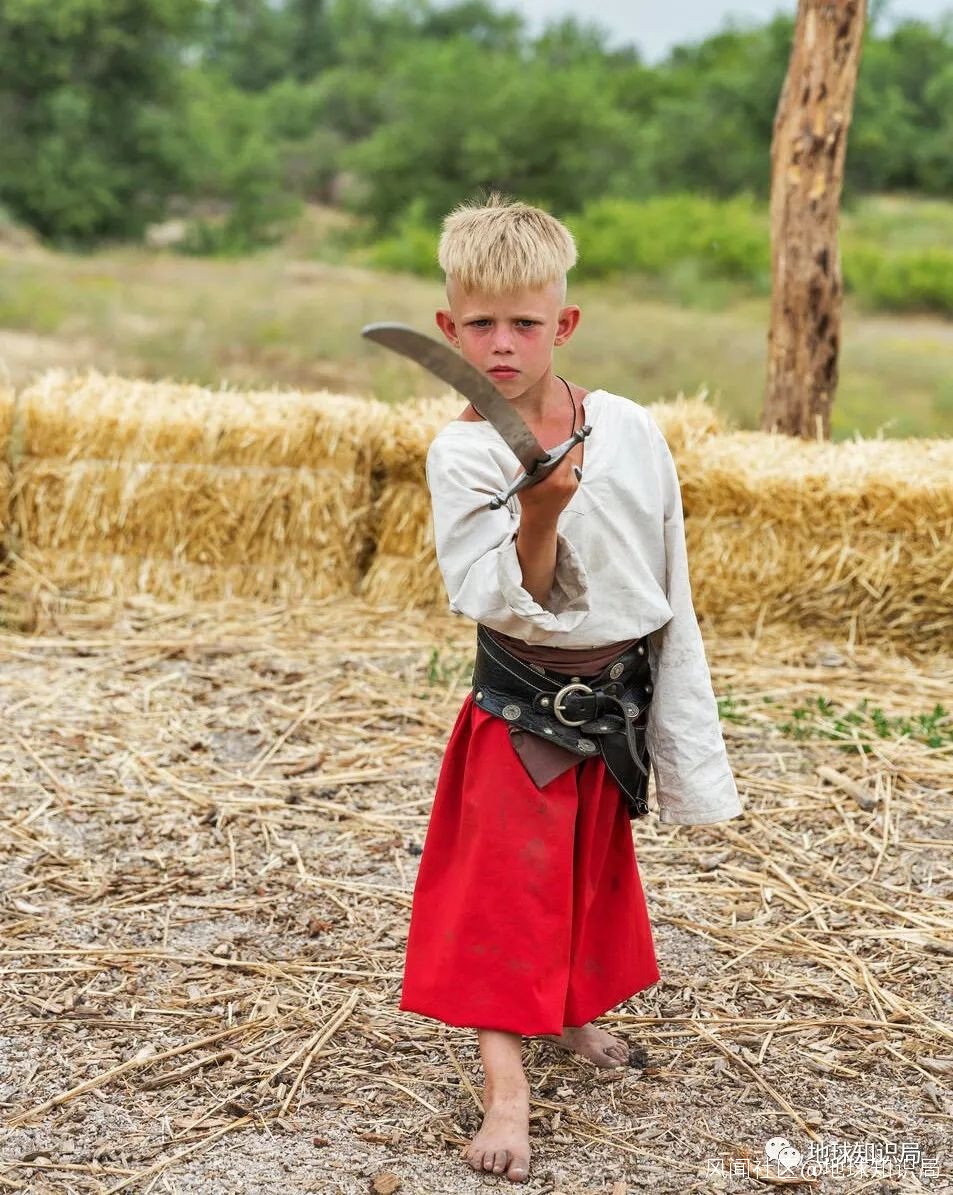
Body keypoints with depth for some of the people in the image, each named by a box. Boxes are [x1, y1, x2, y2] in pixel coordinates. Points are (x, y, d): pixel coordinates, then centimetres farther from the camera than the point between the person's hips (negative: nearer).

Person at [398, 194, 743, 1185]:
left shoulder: (629, 429, -6)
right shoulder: (462, 453, -15)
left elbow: (669, 589, 2)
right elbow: (506, 603, -22)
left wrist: (681, 728, 5)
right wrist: (540, 515, -39)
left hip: (617, 700, 4)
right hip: (521, 703, -4)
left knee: (592, 870, 20)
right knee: (508, 879, -3)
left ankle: (572, 1011, 42)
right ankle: (504, 1079, 4)